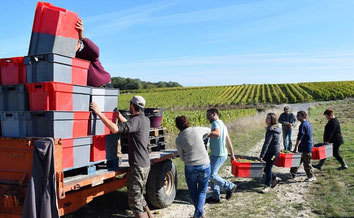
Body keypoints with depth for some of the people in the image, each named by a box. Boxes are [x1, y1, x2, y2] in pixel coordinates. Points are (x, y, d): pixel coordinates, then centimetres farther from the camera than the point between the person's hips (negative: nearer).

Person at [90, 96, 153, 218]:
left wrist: (99, 113, -26)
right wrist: (118, 113, 28)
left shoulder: (137, 120, -18)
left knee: (134, 200, -1)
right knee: (138, 196, 23)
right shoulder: (145, 119, 11)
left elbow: (115, 129, -31)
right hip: (145, 164, 10)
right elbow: (128, 125, 26)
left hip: (138, 166, -10)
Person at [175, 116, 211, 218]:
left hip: (190, 167, 0)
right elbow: (208, 130, 17)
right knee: (202, 191, 15)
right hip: (205, 165, 1)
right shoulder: (197, 130, -5)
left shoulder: (178, 140, -4)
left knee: (193, 192, 20)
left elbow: (182, 157, 5)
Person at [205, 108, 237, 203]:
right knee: (213, 174, 13)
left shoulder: (216, 123, -12)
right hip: (219, 154, 10)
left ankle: (229, 186, 2)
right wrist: (232, 154, 25)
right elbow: (229, 141, 22)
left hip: (218, 155, -10)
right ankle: (215, 196, 20)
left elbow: (217, 133, -35)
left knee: (212, 175, -11)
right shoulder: (222, 124, 20)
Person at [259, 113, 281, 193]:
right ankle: (274, 179, 32)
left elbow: (266, 143, -28)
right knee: (264, 166, 15)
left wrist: (261, 155, -28)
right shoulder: (276, 128, 6)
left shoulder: (271, 131, -23)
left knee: (268, 168, 2)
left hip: (273, 152, -9)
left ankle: (268, 186, 15)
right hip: (270, 151, 9)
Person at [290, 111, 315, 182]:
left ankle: (311, 177, 12)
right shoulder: (308, 123, 12)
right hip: (309, 146, 10)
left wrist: (296, 147, -26)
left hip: (305, 147, -10)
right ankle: (293, 173, 21)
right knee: (298, 160, 14)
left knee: (306, 163, 1)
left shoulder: (303, 125, -20)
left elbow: (300, 137, -25)